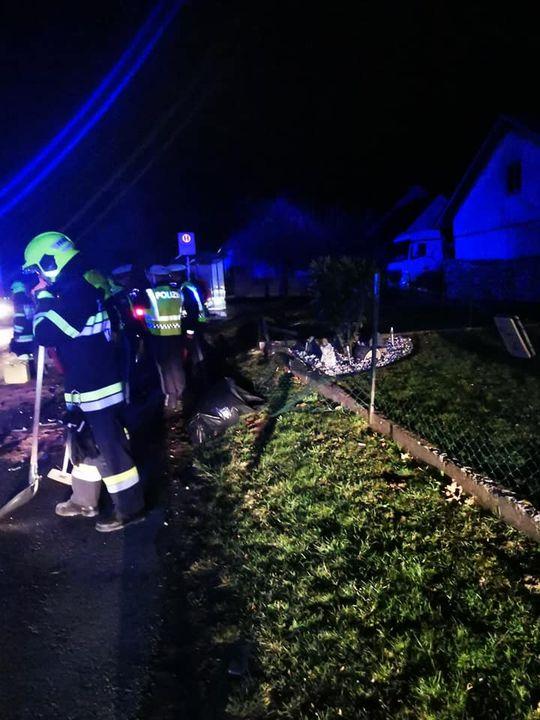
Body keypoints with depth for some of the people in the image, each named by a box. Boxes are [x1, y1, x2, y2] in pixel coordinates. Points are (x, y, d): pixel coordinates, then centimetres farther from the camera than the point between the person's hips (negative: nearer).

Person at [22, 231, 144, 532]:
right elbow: (62, 335, 24)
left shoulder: (77, 292, -21)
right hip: (87, 388, 10)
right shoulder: (80, 287, 12)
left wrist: (44, 297, -10)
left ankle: (130, 509, 14)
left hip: (97, 390, -10)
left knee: (110, 451, 1)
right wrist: (46, 298, 13)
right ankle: (84, 501, 37)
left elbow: (46, 334, -22)